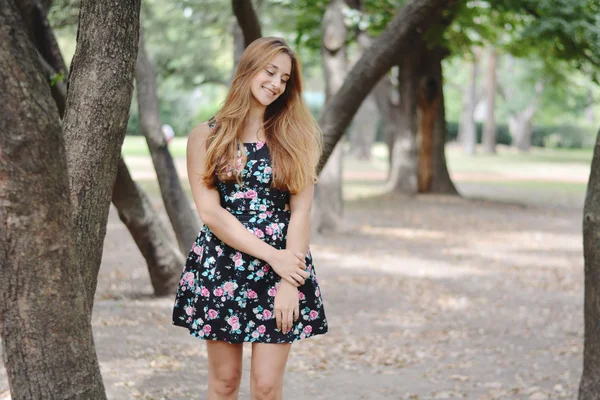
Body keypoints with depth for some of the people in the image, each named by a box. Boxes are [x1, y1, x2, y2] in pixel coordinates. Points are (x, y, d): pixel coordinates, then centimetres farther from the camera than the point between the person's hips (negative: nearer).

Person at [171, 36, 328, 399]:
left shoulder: (296, 137, 5)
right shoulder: (206, 136, 2)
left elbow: (300, 213, -1)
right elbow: (210, 212, -6)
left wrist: (290, 282, -10)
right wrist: (273, 256, -13)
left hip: (283, 267, 0)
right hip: (221, 269, 0)